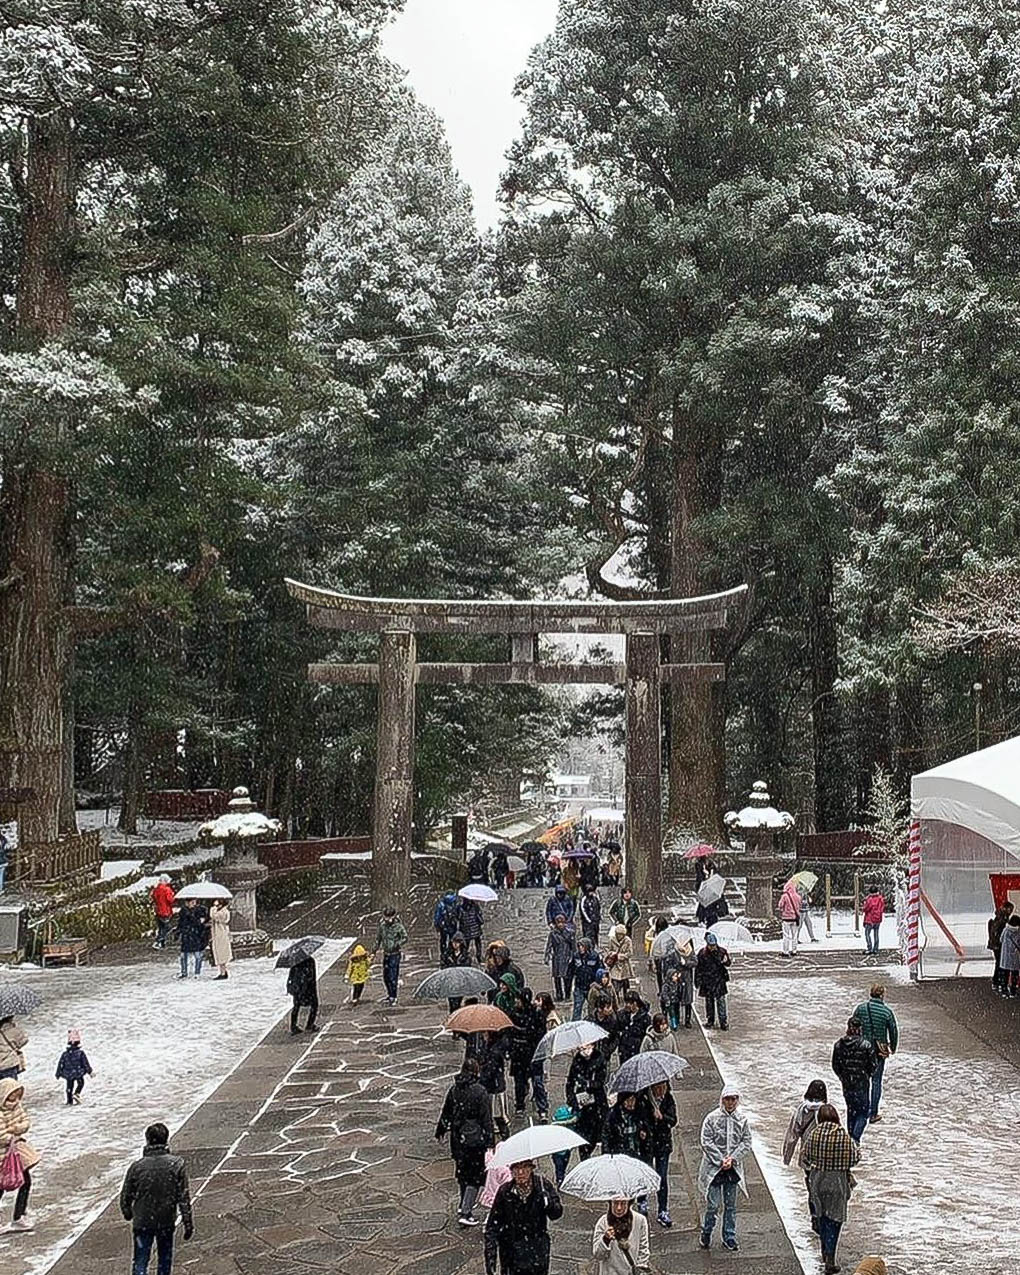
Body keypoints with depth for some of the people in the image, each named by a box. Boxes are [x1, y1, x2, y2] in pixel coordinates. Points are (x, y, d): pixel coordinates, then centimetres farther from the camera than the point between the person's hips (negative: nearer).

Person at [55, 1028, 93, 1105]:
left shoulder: (65, 1054, -5)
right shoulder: (81, 1053, -13)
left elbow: (60, 1064, 0)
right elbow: (86, 1063, -9)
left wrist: (58, 1074, 10)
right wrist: (89, 1071, 1)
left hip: (68, 1074, 2)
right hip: (79, 1073, -2)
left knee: (69, 1087, 15)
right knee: (81, 1083, 21)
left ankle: (70, 1102, 17)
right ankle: (76, 1094, -1)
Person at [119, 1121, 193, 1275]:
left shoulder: (137, 1167, -13)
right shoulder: (176, 1164, -14)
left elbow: (126, 1196, -1)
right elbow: (184, 1198, -11)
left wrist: (127, 1214, 21)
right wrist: (188, 1223, -1)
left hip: (142, 1222, 0)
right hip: (167, 1222, 0)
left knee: (140, 1262, 7)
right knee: (165, 1258, 21)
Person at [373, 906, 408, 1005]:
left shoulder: (398, 926, -13)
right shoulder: (382, 925, 1)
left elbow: (405, 938, -12)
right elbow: (378, 938, 13)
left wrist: (397, 944, -26)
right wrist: (374, 951, 12)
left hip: (395, 953, -5)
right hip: (386, 953, 5)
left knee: (393, 976, -8)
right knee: (386, 976, 12)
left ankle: (393, 997, -1)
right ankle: (389, 994, 30)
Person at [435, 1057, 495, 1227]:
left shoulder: (454, 1089, -1)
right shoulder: (480, 1092, -17)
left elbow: (446, 1112, 11)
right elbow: (486, 1119, -15)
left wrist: (440, 1131, 25)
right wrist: (491, 1141, -11)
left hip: (457, 1137, 6)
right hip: (475, 1138, -6)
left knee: (462, 1170, 23)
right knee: (476, 1174, 4)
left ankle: (464, 1205, 38)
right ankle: (465, 1213, -2)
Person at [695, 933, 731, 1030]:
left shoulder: (722, 951, -4)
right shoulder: (702, 953, -4)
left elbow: (728, 964, 5)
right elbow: (698, 968, 1)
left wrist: (725, 962, -19)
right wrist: (698, 982, 0)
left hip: (719, 980, -1)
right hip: (707, 981, 1)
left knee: (721, 1000, -7)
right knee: (709, 1001, 12)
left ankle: (724, 1022, -4)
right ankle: (710, 1020, 26)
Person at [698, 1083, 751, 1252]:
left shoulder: (742, 1119, 1)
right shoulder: (712, 1118, -9)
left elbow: (746, 1143, 2)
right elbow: (706, 1142, -9)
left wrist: (732, 1159, -10)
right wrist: (721, 1160, -14)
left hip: (733, 1168, 3)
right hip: (713, 1167, -3)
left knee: (731, 1205, 11)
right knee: (713, 1204, -2)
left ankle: (729, 1237, 23)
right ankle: (706, 1233, 19)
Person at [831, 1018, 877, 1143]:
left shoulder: (839, 1044, -5)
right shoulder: (866, 1044, -15)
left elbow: (835, 1065, 1)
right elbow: (874, 1064, -9)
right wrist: (867, 1075, 10)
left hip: (846, 1084, 4)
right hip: (862, 1083, -3)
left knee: (851, 1110, 21)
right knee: (863, 1111, 8)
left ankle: (851, 1136, 28)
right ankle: (855, 1137, -6)